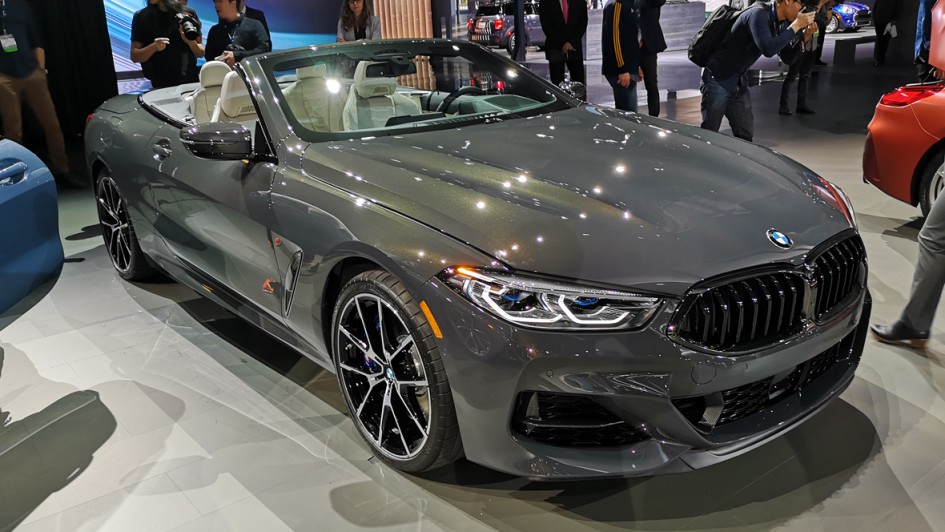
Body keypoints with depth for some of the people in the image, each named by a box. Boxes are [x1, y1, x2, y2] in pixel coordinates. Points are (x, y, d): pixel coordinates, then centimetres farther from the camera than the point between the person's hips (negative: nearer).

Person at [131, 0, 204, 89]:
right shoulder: (141, 17, 2)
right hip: (161, 86, 0)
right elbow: (134, 56, 0)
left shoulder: (188, 13, 3)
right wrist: (153, 47, -19)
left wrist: (191, 42, -15)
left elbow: (201, 53, 6)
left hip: (191, 82, 1)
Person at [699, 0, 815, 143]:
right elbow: (768, 49, -33)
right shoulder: (759, 14, -20)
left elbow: (788, 58, 11)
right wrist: (796, 26, -23)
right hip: (718, 80, -8)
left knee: (745, 135, 4)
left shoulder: (781, 23, 5)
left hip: (739, 83, 8)